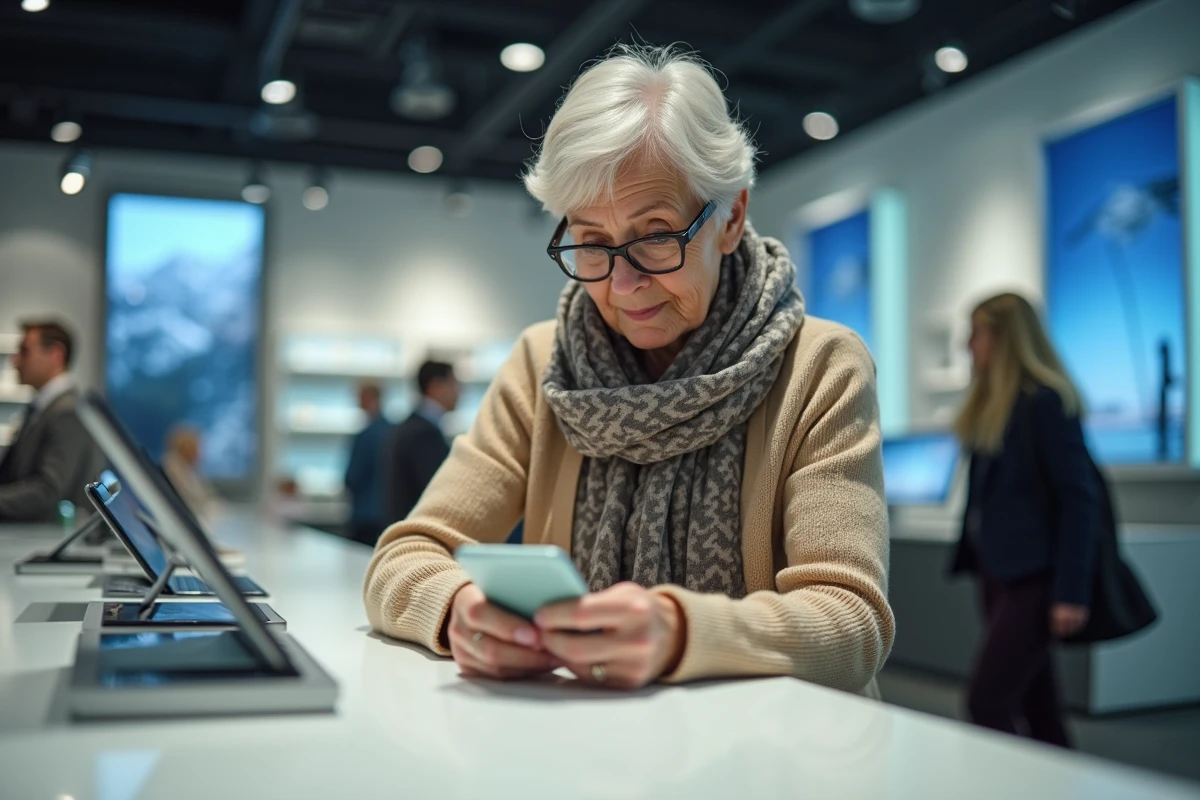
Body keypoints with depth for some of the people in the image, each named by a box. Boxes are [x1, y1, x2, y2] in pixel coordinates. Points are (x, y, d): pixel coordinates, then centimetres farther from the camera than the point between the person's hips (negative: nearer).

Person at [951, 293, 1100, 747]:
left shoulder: (1046, 401, -11)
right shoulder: (989, 404, 12)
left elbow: (1079, 497, -14)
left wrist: (1072, 592, -18)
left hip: (1032, 576, -8)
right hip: (997, 572, 8)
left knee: (987, 701, -9)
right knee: (1035, 706, 12)